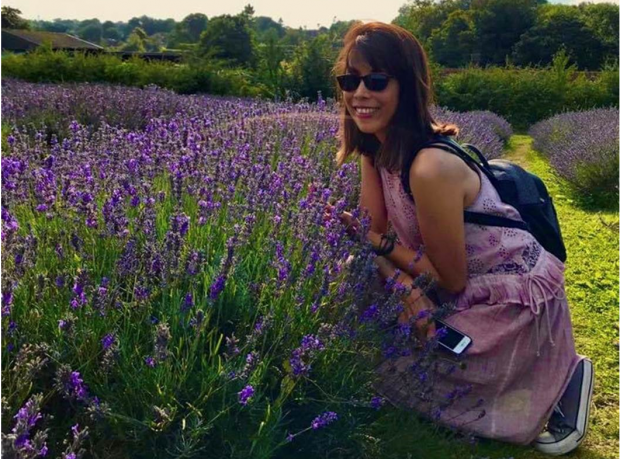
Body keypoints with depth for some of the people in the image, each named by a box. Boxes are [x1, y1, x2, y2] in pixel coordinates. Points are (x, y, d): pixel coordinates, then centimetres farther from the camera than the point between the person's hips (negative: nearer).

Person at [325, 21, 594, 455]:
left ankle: (561, 376, 7)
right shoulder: (376, 148, -3)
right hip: (473, 290, 8)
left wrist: (380, 242, -16)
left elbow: (452, 280, -22)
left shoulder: (431, 167, -30)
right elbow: (375, 234, -5)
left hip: (517, 300, -8)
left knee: (390, 372, -8)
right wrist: (401, 283, -23)